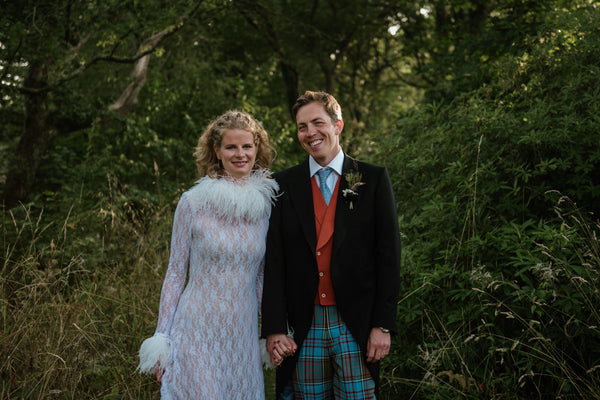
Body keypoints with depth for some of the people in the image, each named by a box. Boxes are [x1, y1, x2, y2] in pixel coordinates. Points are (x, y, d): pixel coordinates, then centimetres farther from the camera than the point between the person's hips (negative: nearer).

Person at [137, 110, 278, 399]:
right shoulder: (193, 203, -5)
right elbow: (176, 273, 0)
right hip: (198, 332, -3)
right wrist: (161, 338, -1)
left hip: (244, 334, 3)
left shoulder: (266, 205, 3)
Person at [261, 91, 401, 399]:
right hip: (303, 327, 1)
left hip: (355, 326, -1)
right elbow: (273, 260, 2)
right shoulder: (283, 185, 6)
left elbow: (388, 255, 1)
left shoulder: (373, 179, 3)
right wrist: (274, 328, -5)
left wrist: (383, 325, -5)